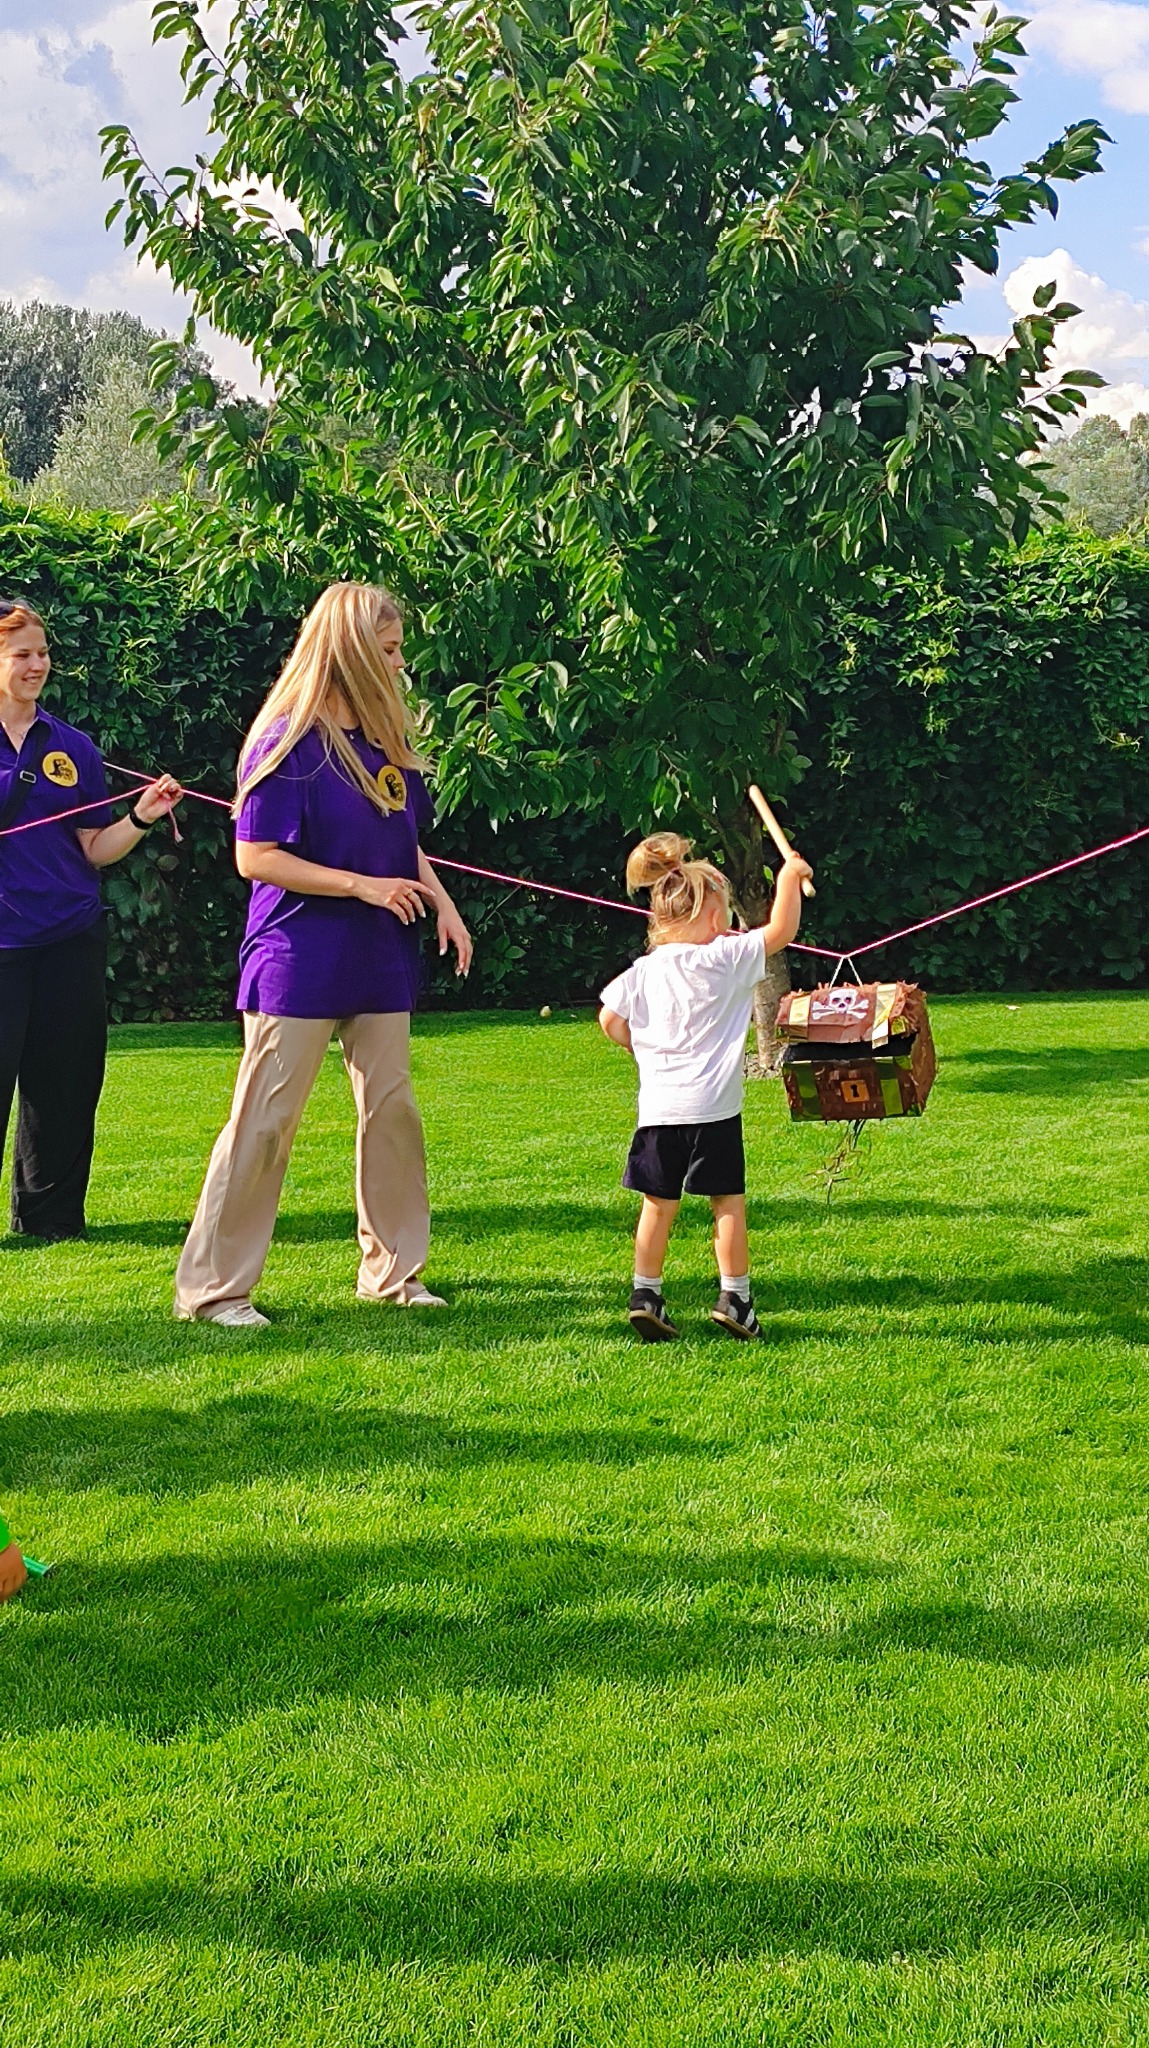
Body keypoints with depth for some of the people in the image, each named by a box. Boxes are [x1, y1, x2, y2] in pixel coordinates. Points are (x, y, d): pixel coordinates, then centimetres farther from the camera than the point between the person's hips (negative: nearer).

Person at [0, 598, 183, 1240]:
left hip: (70, 941, 4)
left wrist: (141, 818, -7)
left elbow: (94, 850, 9)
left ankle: (52, 1216, 22)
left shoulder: (71, 746, 10)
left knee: (64, 1084, 8)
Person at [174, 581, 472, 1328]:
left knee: (392, 1110, 9)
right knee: (265, 1122, -3)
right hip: (299, 966, -7)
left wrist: (443, 902, 4)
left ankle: (393, 1269, 22)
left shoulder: (387, 741, 10)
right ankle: (213, 1287, 6)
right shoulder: (290, 743, -12)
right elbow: (256, 857, -15)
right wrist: (363, 886, -18)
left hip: (380, 962, 7)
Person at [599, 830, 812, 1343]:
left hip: (658, 1106, 4)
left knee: (659, 1203, 11)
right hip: (713, 1107, -4)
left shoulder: (643, 971, 6)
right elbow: (782, 930, -2)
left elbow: (610, 1019, 8)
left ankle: (645, 1294, 10)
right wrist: (789, 877, 11)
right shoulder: (727, 958, -5)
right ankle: (733, 1296, 7)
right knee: (728, 1202, 6)